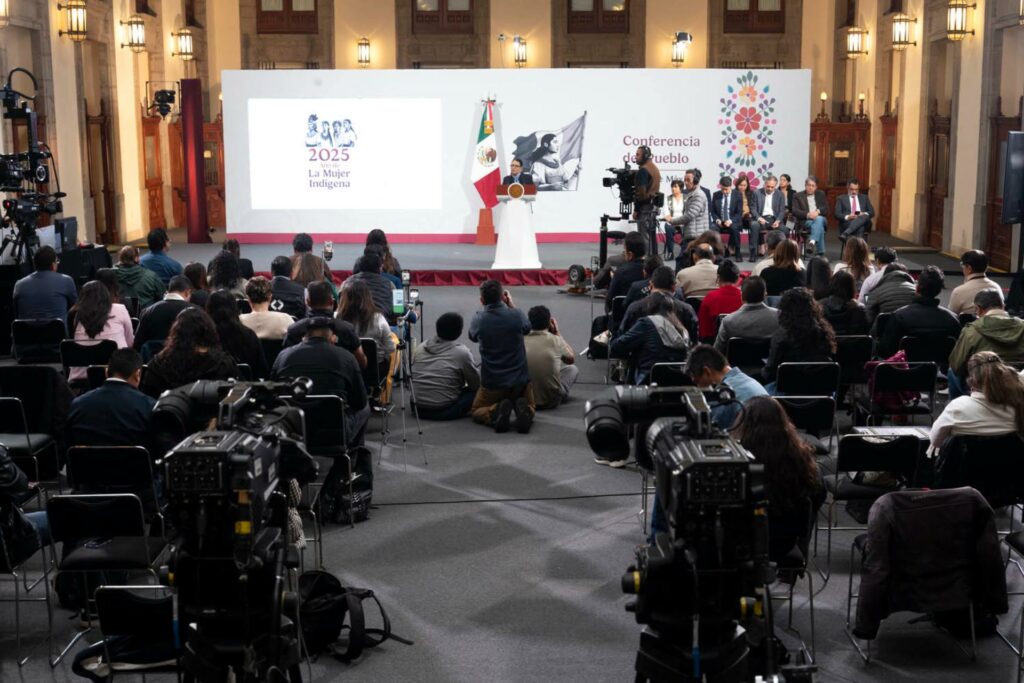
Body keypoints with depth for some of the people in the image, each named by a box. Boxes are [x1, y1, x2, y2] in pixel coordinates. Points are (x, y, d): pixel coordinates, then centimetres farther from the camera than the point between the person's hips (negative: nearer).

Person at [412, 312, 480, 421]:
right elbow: (476, 384, -1)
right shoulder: (462, 352, -9)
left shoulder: (420, 348, 6)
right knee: (477, 391, 9)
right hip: (444, 411, -6)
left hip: (418, 409, 6)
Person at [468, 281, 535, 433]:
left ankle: (496, 412, -12)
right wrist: (511, 304, 23)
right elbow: (527, 328, 15)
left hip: (491, 383, -1)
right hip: (520, 381, 1)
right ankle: (523, 409, -11)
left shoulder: (479, 319, -10)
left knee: (476, 411, 22)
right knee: (530, 407, 27)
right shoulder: (516, 315, -11)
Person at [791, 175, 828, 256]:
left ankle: (812, 243, -56)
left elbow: (826, 209, 10)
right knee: (819, 227, -35)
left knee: (819, 219, -37)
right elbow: (795, 211, -3)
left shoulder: (821, 194, 22)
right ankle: (820, 252, -41)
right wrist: (807, 215, -21)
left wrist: (818, 212, -14)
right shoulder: (798, 196, 12)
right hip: (805, 222, -2)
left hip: (820, 219, 2)